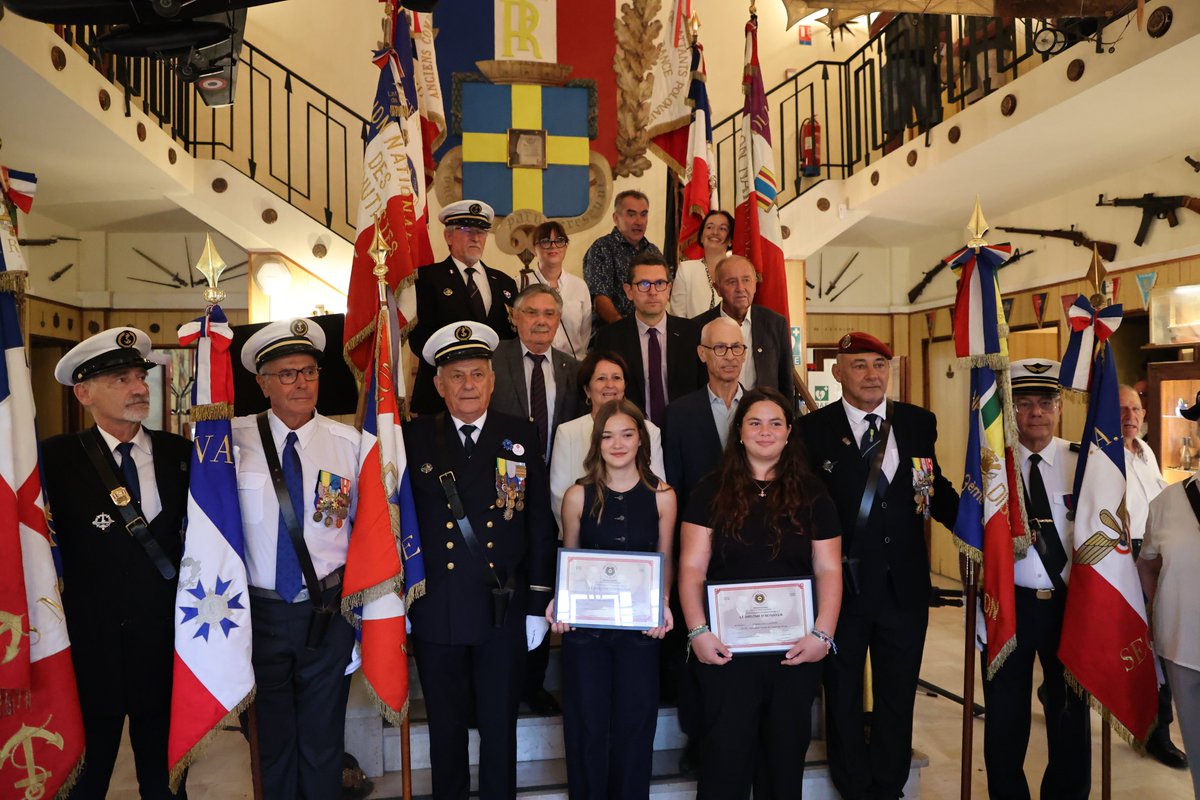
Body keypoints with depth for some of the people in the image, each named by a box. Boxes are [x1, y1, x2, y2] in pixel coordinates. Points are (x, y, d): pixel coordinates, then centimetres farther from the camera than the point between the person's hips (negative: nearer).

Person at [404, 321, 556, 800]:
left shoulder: (521, 436, 1)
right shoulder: (415, 438, 0)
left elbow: (540, 524, 1)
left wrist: (539, 604, 0)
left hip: (504, 611, 0)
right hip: (435, 611, 0)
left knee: (500, 729, 12)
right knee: (446, 729, 15)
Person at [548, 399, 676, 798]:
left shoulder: (661, 496, -1)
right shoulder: (578, 495, -2)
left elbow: (665, 562, 5)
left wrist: (663, 605, -10)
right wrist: (558, 603, -10)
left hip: (641, 627, 0)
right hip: (584, 626, 0)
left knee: (634, 725, 10)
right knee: (587, 725, 9)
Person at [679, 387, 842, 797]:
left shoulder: (811, 494, 6)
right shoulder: (712, 492, 2)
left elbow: (828, 570, 3)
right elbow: (692, 568, -2)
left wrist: (822, 634, -9)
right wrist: (698, 631, -13)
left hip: (796, 648, 2)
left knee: (786, 752, 13)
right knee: (725, 754, 4)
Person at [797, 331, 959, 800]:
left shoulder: (919, 423, 2)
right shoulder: (814, 429, -8)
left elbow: (936, 492, 7)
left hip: (904, 586, 3)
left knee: (898, 699, 17)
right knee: (843, 699, 15)